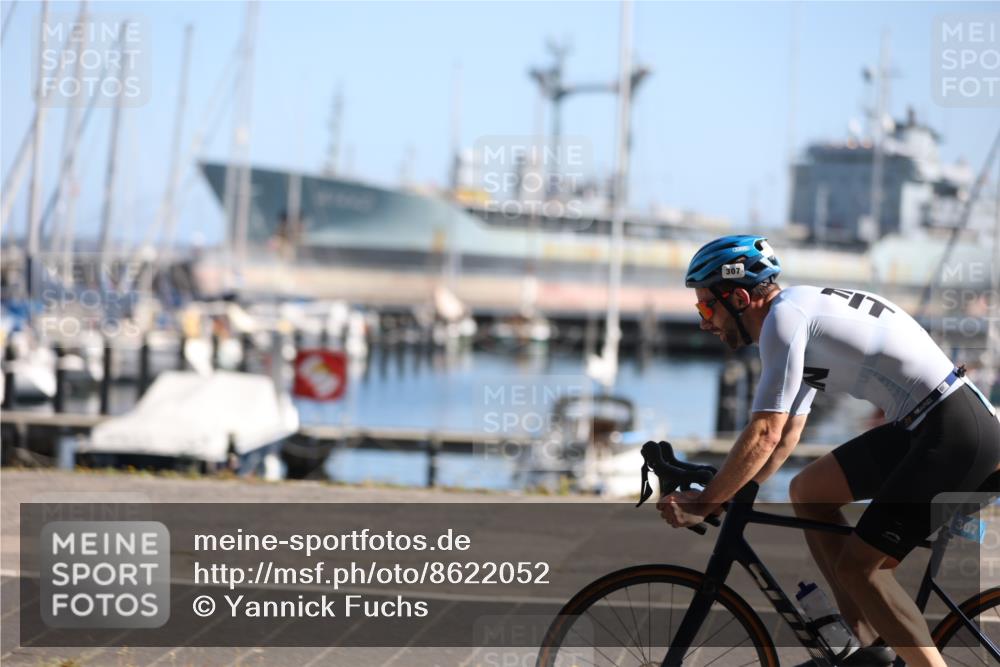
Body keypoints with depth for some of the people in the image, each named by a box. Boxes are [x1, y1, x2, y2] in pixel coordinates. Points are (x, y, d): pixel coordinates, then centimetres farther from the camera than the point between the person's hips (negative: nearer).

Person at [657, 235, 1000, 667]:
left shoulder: (784, 316, -11)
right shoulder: (803, 312, 19)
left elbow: (764, 435, -15)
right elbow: (786, 436, 24)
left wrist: (702, 505, -7)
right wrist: (726, 495, 18)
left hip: (954, 435, -10)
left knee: (857, 566, -9)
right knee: (807, 492, 14)